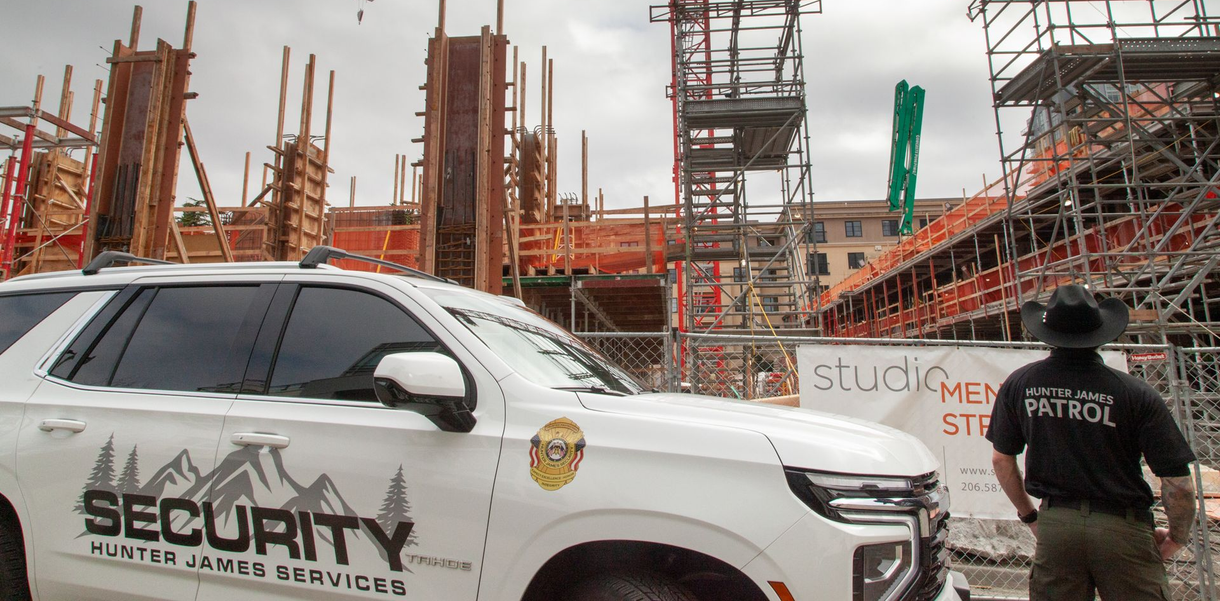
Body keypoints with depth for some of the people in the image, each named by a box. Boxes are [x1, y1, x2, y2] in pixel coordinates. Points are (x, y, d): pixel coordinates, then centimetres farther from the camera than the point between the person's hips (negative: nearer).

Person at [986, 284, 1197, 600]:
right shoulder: (1135, 393, -11)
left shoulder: (1018, 384, -3)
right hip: (1122, 527, -2)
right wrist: (1177, 537, 10)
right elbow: (1178, 484, -9)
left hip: (1054, 524, 2)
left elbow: (1001, 459, 6)